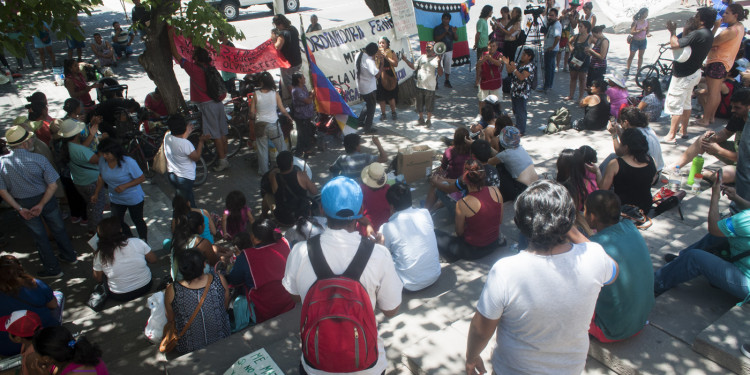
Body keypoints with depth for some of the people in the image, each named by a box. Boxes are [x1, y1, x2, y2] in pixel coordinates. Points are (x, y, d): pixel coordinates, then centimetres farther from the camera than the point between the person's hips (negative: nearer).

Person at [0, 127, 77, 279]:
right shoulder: (38, 159, -20)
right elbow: (53, 185, -21)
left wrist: (19, 209, -8)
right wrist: (41, 205, -17)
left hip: (23, 204, 1)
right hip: (45, 199, -1)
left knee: (39, 235, 16)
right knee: (58, 229, 21)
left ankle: (52, 268, 27)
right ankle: (69, 256, 40)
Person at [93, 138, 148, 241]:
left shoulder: (128, 162, -26)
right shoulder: (102, 160, -10)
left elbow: (141, 178, -19)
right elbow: (101, 177, 8)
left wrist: (124, 186, -29)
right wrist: (96, 194, 9)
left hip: (134, 199, -5)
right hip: (116, 199, 5)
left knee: (137, 221, 13)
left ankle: (143, 243, 36)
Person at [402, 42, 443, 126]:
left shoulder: (437, 59, -8)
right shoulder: (422, 57, 9)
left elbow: (440, 74, -17)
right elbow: (414, 67, 14)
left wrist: (439, 62, -30)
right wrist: (405, 60, 5)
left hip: (430, 87, -5)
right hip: (420, 85, 5)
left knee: (429, 106, 6)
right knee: (419, 104, 15)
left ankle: (429, 120, 24)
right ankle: (421, 119, 32)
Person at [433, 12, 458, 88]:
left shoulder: (451, 28, 8)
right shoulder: (437, 28, -3)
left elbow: (456, 39, 5)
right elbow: (436, 39, -14)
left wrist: (454, 32, -15)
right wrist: (445, 33, -20)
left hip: (449, 50, 4)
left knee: (448, 66, 9)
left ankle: (447, 81, 23)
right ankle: (435, 82, 1)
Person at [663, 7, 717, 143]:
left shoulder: (697, 34, -25)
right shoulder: (708, 34, 7)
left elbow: (675, 44, -32)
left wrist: (673, 31, -17)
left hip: (683, 76, -10)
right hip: (693, 72, 10)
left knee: (675, 105, -5)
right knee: (686, 102, 21)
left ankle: (671, 136, -3)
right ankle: (683, 130, 32)